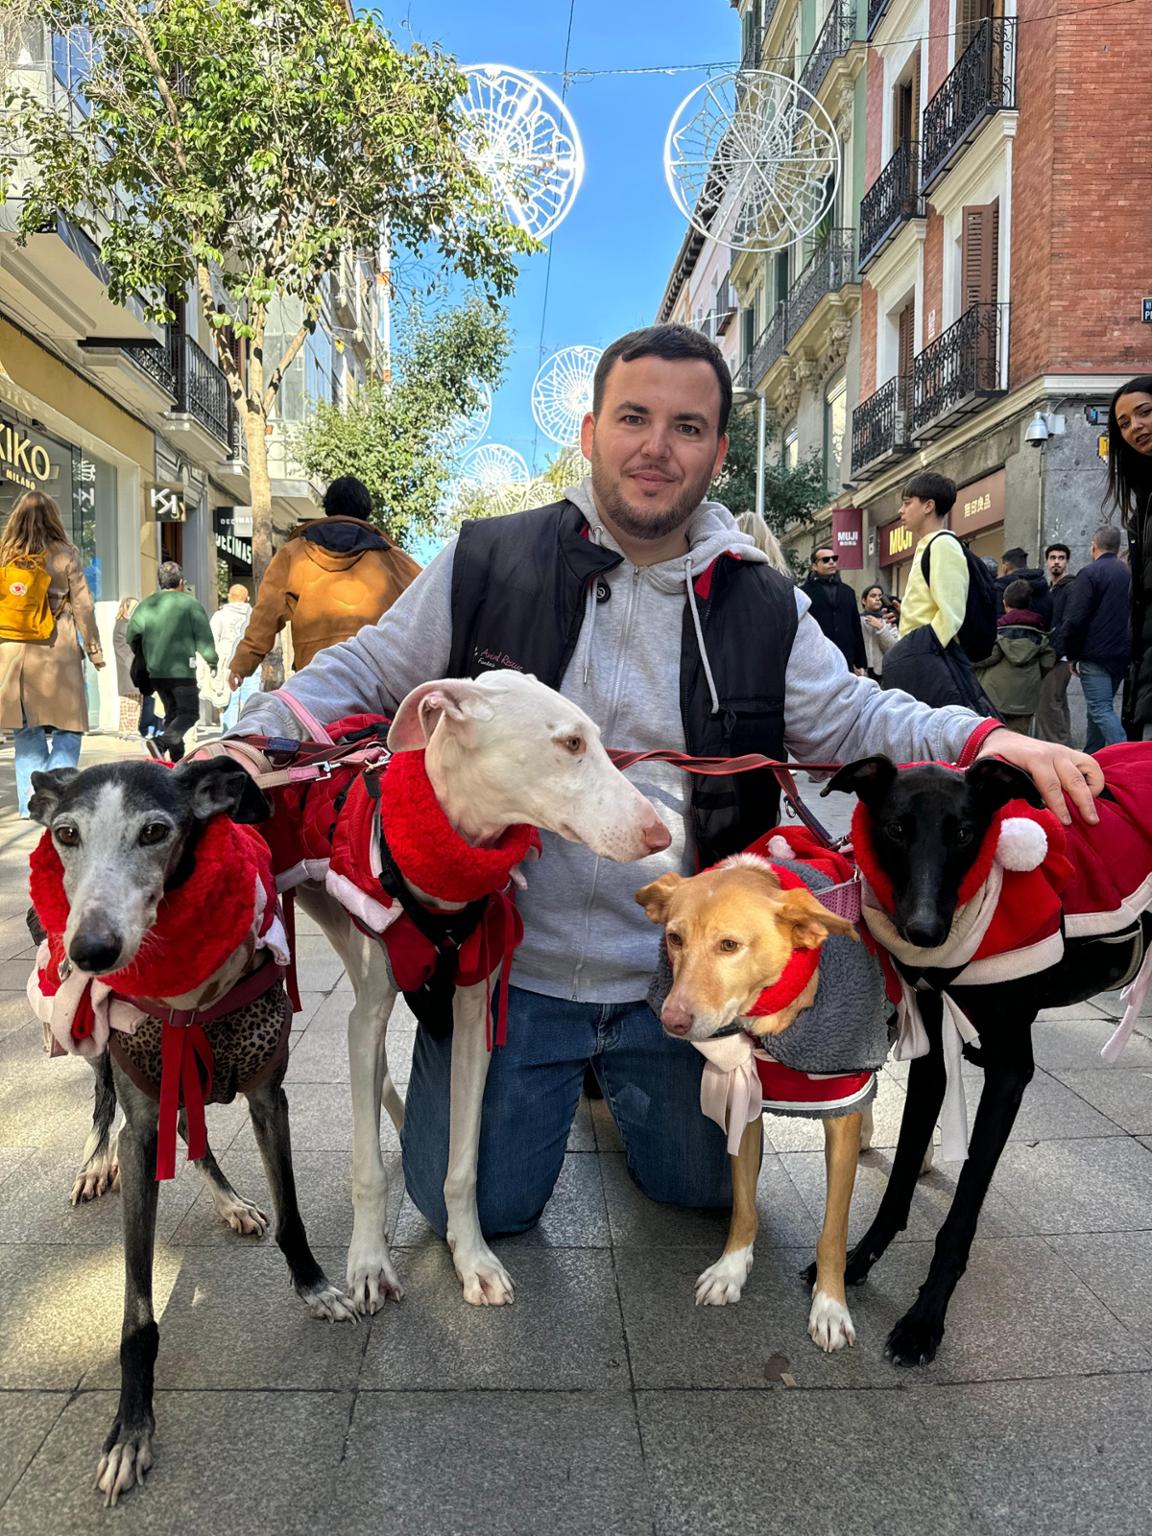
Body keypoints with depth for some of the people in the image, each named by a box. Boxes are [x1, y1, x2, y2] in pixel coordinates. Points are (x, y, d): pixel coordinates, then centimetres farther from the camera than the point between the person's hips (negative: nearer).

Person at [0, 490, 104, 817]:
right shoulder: (65, 554, -3)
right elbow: (82, 606, -2)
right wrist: (95, 649, 6)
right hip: (57, 654, -4)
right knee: (68, 728, 3)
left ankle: (29, 802, 10)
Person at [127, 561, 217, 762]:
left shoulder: (147, 604, 10)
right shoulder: (190, 604, -3)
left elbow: (132, 636, 7)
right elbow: (204, 639, -6)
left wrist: (144, 661, 22)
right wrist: (212, 660, 8)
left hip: (155, 671, 6)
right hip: (182, 670, -5)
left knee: (172, 712, 17)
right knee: (189, 712, 0)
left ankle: (177, 758, 15)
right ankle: (161, 742, -23)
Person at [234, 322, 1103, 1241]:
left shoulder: (764, 610, -1)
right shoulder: (485, 565, -7)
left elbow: (851, 719, 2)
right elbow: (367, 674, 0)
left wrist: (983, 739, -17)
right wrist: (254, 735, -17)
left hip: (674, 982, 2)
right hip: (504, 969, -1)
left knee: (701, 1188, 18)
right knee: (480, 1210, 9)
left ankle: (616, 1076, 47)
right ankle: (568, 1079, 39)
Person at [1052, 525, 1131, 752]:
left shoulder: (1090, 573, -9)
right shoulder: (1129, 573, 13)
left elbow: (1075, 620, -14)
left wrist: (1072, 655, -4)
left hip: (1096, 656, -7)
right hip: (1123, 655, 7)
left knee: (1101, 710, -9)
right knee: (1101, 707, 16)